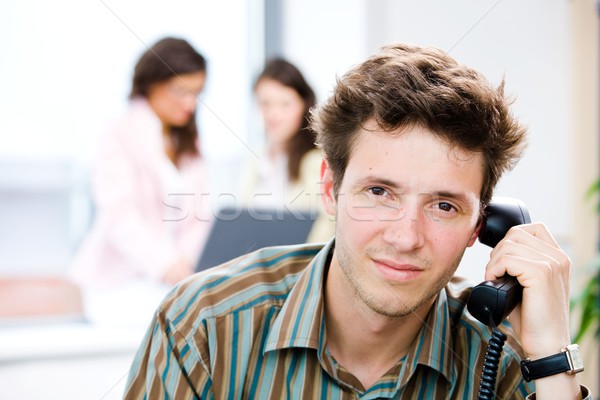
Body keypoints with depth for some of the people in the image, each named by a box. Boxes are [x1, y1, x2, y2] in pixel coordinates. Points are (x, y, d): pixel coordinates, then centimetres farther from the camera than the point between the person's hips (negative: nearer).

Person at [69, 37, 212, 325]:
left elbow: (197, 214, 10)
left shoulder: (187, 144, 18)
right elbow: (120, 214, -18)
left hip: (175, 278, 5)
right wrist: (164, 263, -32)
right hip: (123, 280, -5)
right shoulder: (119, 137, -4)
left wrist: (187, 259, -10)